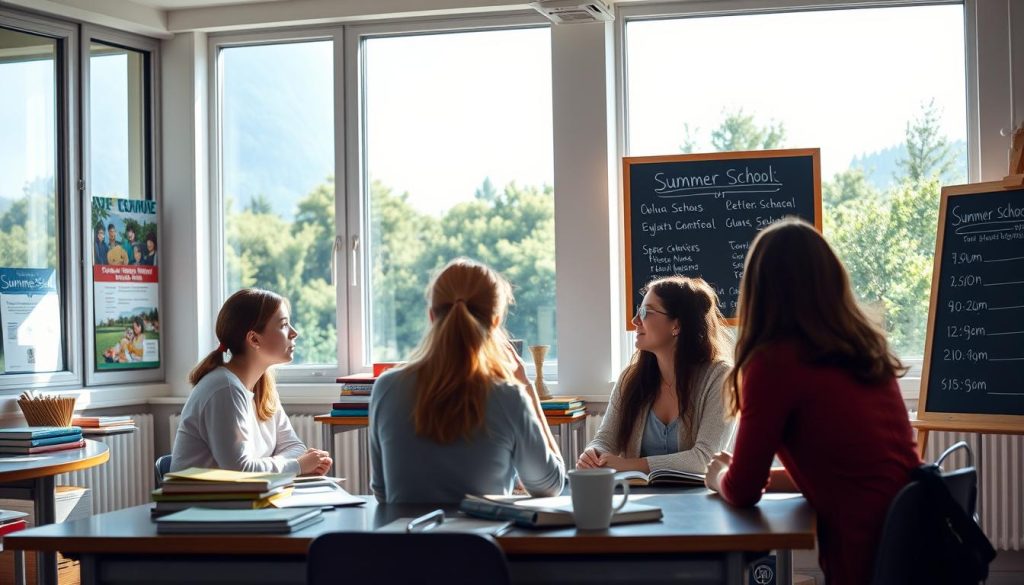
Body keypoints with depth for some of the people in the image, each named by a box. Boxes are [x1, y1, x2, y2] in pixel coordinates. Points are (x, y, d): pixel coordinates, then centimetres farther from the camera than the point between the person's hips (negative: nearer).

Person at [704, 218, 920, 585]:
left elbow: (742, 491, -5)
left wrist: (719, 476, 16)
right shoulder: (865, 348, 10)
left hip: (868, 555, -7)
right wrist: (768, 477, 24)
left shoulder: (774, 361, -11)